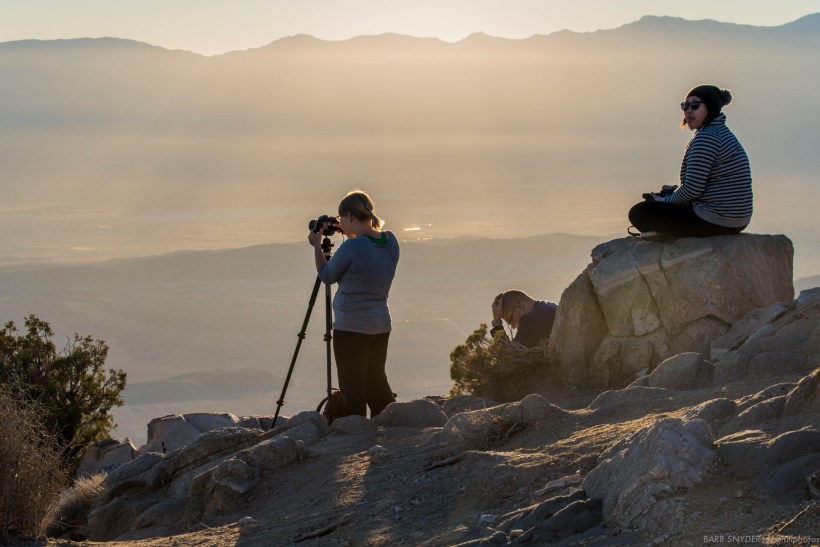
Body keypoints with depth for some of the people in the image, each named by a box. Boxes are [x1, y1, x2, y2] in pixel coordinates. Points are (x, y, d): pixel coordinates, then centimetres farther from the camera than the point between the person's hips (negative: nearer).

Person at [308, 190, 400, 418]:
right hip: (381, 325, 8)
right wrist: (352, 235, 18)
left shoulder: (351, 248, -19)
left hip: (351, 327, -7)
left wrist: (317, 246, 9)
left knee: (352, 389, -1)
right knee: (376, 384, 18)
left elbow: (327, 276, -3)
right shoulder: (390, 242, 2)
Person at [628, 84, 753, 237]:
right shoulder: (723, 133, 17)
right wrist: (667, 198, 14)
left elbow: (692, 189, -20)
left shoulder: (706, 137, -17)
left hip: (715, 221, -11)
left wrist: (665, 200, -2)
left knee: (639, 213, -6)